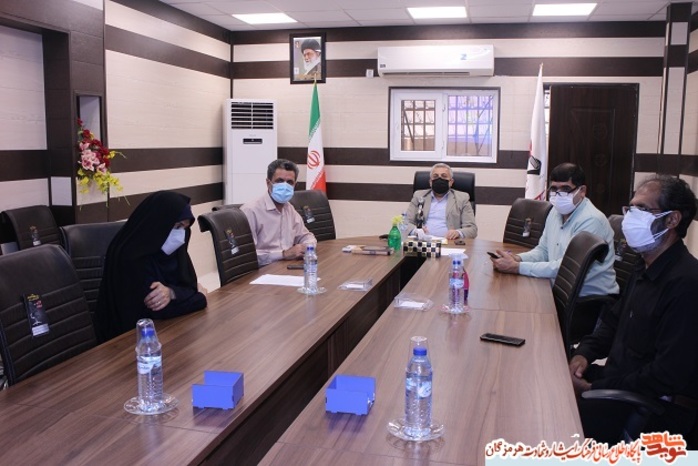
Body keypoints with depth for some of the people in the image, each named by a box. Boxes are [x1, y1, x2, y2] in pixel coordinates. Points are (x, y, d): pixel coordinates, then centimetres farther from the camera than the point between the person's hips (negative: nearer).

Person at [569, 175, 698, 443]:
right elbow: (615, 321, 21)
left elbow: (667, 375, -24)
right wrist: (585, 352, 1)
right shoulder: (647, 267, 9)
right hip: (619, 379, 9)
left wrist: (594, 390, -20)